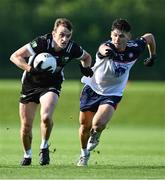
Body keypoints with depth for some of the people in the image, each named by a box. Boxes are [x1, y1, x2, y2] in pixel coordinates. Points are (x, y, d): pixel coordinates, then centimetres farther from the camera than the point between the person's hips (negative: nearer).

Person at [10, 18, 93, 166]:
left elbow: (86, 57, 8)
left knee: (46, 117, -28)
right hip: (30, 85, 0)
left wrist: (86, 67, -13)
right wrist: (30, 68, -39)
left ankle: (44, 147, -2)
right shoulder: (41, 43, -27)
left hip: (51, 85, 0)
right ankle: (27, 155, 31)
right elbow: (15, 56, -25)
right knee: (26, 125, 4)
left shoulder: (72, 49, -17)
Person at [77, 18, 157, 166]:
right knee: (84, 126, 7)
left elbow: (149, 37, 4)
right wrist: (106, 51, -80)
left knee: (98, 124, -20)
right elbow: (103, 48, -56)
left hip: (112, 93, 1)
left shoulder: (134, 48, -17)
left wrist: (153, 57, 18)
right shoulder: (108, 47, -28)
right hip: (92, 88, -1)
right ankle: (84, 154, 38)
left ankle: (95, 135, 19)